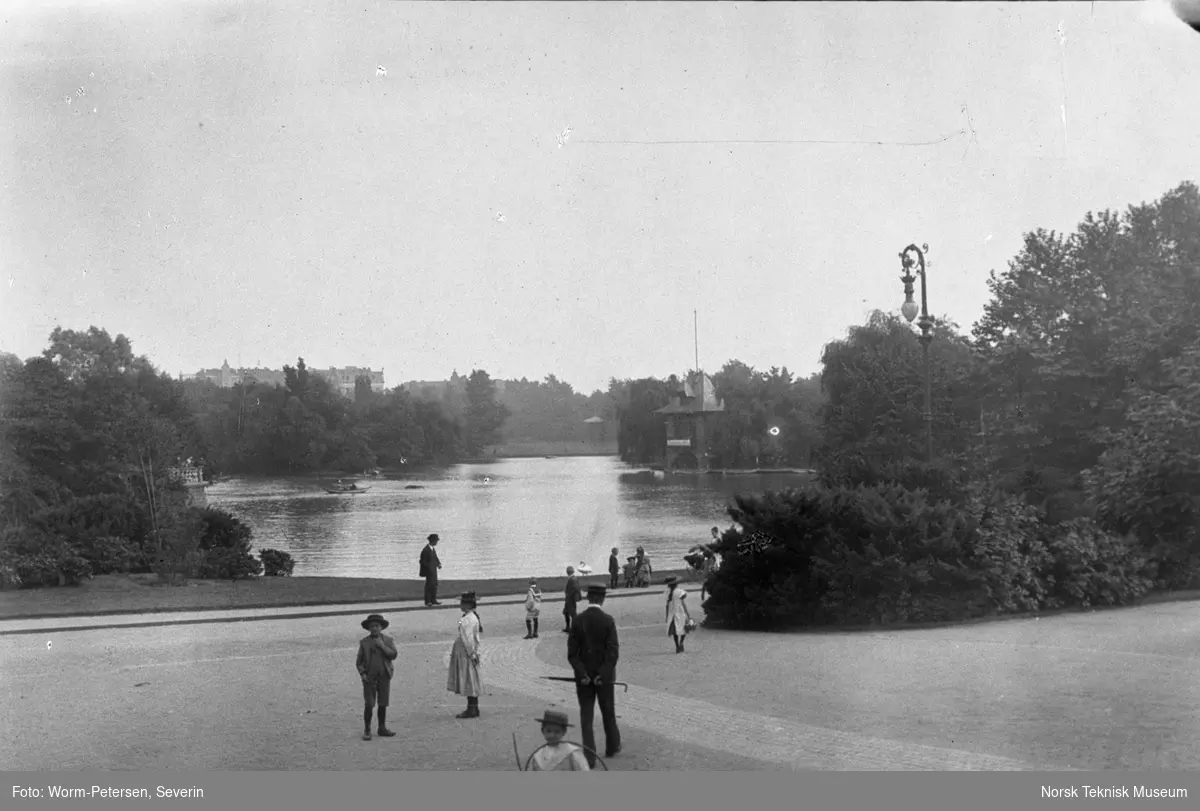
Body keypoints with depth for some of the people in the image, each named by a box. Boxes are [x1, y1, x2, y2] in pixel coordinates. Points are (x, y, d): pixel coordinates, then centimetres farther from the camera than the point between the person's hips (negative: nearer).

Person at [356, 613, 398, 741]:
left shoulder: (388, 640, 8)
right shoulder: (364, 642, 6)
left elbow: (393, 655, -5)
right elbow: (359, 661, 7)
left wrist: (382, 646, -13)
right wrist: (362, 673, -5)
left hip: (384, 676, 1)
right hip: (369, 677, -1)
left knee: (383, 704, 5)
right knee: (369, 705, -6)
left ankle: (382, 728, 16)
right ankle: (367, 730, 0)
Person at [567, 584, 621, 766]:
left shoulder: (578, 621, -6)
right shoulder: (608, 621, -11)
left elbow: (572, 653, -9)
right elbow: (613, 652, -17)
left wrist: (582, 674, -10)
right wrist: (603, 675, -15)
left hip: (583, 677, 1)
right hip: (604, 676, 0)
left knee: (586, 716, 4)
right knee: (608, 712, 18)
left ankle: (589, 757, -1)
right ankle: (612, 747, 35)